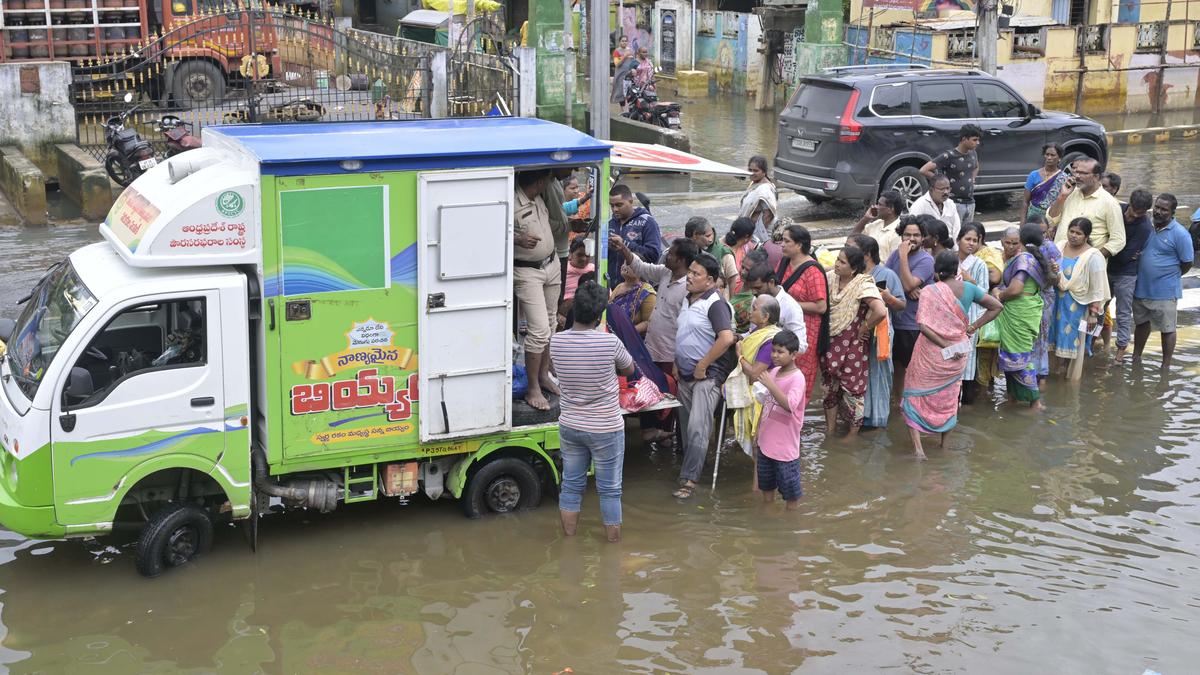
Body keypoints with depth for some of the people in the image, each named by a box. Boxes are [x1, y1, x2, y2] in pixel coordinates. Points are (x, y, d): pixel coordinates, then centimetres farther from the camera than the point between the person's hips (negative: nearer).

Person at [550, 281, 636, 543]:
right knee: (610, 490, 9)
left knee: (571, 485, 17)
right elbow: (629, 369, 0)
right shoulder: (610, 342, -21)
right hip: (605, 430, -4)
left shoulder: (556, 341, -10)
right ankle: (614, 542, 21)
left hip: (569, 427, 4)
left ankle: (569, 540, 28)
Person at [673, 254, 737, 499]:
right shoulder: (687, 301, 12)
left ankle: (689, 479, -12)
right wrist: (676, 362, 13)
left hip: (707, 376, -9)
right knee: (687, 426, 14)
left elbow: (726, 338, -28)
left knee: (697, 428, -15)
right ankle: (690, 465, 28)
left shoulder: (715, 304, -15)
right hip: (685, 375, 9)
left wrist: (703, 365, -21)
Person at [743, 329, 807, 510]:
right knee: (766, 480, 20)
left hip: (785, 443, -8)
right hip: (767, 439, 8)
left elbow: (789, 405, -33)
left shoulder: (797, 378, -18)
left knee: (788, 480, 3)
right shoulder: (774, 371, 4)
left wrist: (770, 385, -36)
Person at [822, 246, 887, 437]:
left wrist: (863, 329, -19)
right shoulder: (831, 277, -3)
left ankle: (853, 434, 21)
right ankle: (830, 430, 30)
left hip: (852, 345, -6)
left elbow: (880, 312, -32)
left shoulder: (863, 284, -20)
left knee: (852, 387, 7)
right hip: (830, 342, 6)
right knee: (830, 385, 16)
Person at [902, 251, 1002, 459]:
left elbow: (924, 326, -26)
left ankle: (918, 447, -2)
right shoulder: (968, 289, -5)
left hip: (931, 354, -4)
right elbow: (996, 307, 1)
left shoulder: (929, 291, -18)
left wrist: (945, 345, -18)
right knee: (948, 398, 22)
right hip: (958, 353, 4)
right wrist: (973, 327, 0)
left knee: (916, 396, 9)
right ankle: (944, 443, 32)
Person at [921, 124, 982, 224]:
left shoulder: (973, 154, 8)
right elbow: (924, 170, -18)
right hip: (955, 204, -7)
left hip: (970, 203, 7)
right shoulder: (949, 156, -14)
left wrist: (972, 180, 14)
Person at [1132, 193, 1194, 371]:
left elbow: (1187, 263, -9)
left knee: (1167, 329, 4)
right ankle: (1136, 358, 37)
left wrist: (1171, 276, 1)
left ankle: (1166, 366, 14)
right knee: (1141, 323, 21)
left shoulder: (1179, 234, -16)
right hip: (1141, 287, 6)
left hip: (1165, 291, -6)